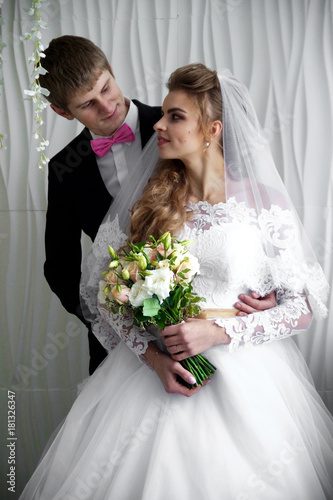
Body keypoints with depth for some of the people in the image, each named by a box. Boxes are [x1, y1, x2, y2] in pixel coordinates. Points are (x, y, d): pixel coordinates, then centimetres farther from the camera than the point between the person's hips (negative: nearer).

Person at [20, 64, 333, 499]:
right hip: (157, 370, 2)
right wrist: (153, 356, -12)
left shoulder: (265, 203, -8)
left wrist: (218, 332, -16)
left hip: (247, 377, -2)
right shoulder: (149, 201, 0)